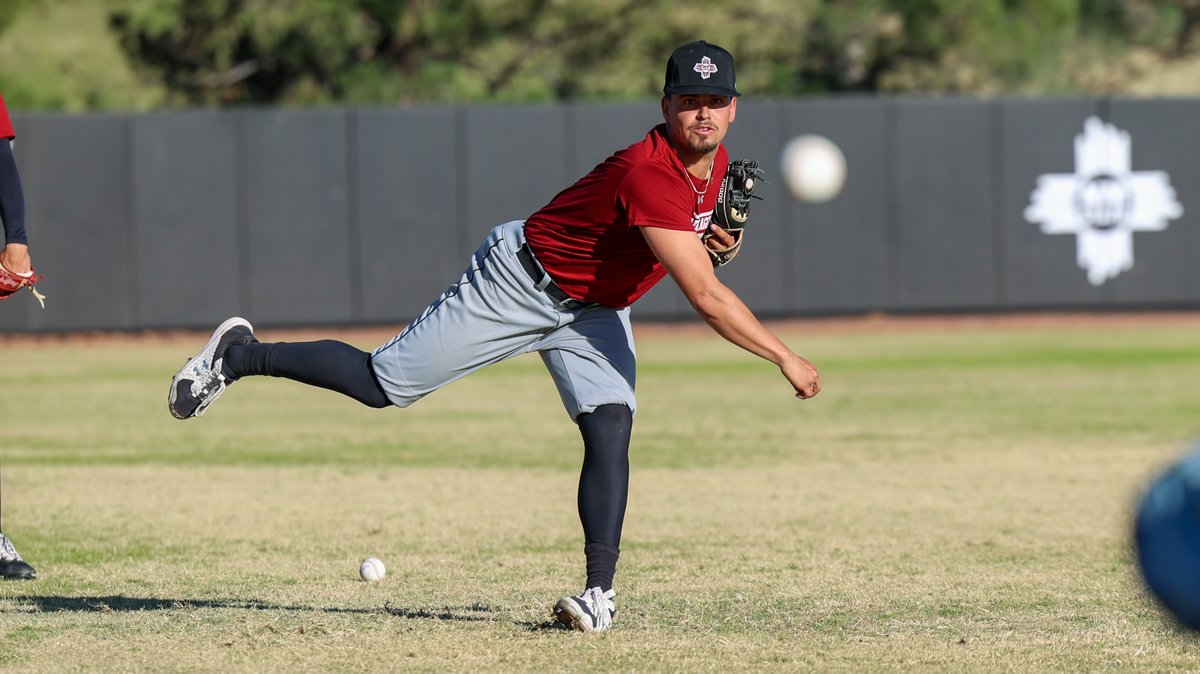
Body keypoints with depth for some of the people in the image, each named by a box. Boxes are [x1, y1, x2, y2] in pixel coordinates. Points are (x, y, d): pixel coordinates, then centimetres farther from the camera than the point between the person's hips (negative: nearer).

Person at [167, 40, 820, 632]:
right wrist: (784, 357, -36)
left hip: (594, 309, 7)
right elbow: (705, 295, -39)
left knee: (610, 424, -14)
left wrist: (716, 241, -6)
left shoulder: (716, 166, -6)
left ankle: (599, 591, -11)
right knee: (381, 384, -4)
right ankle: (240, 355, 15)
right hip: (522, 276, -7)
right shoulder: (650, 173, -35)